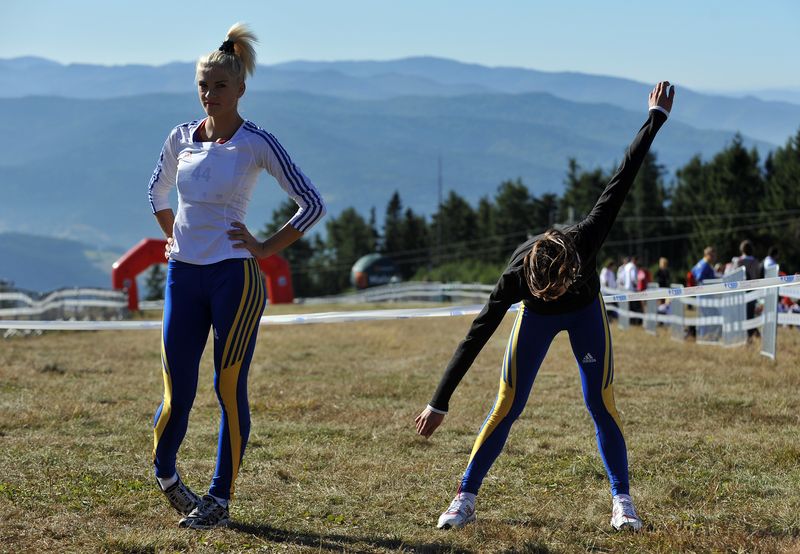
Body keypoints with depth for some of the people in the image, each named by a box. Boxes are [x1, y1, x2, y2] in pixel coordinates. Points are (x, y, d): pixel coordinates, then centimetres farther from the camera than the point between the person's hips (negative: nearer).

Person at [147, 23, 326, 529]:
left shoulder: (257, 144, -5)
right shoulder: (182, 137, 8)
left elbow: (312, 204, -4)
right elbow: (158, 192, 28)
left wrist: (267, 247, -6)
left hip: (234, 278, -4)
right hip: (184, 277, 4)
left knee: (230, 389, -2)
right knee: (178, 392, 4)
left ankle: (220, 500, 6)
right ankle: (165, 473, 30)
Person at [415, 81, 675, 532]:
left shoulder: (587, 241, -40)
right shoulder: (516, 276, -40)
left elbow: (620, 183, -30)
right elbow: (476, 336, -36)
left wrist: (657, 117, -23)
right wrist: (440, 402, -37)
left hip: (586, 311, 1)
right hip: (535, 319, -1)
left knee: (601, 403, -7)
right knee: (508, 406, -7)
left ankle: (622, 500, 3)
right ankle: (465, 499, 0)